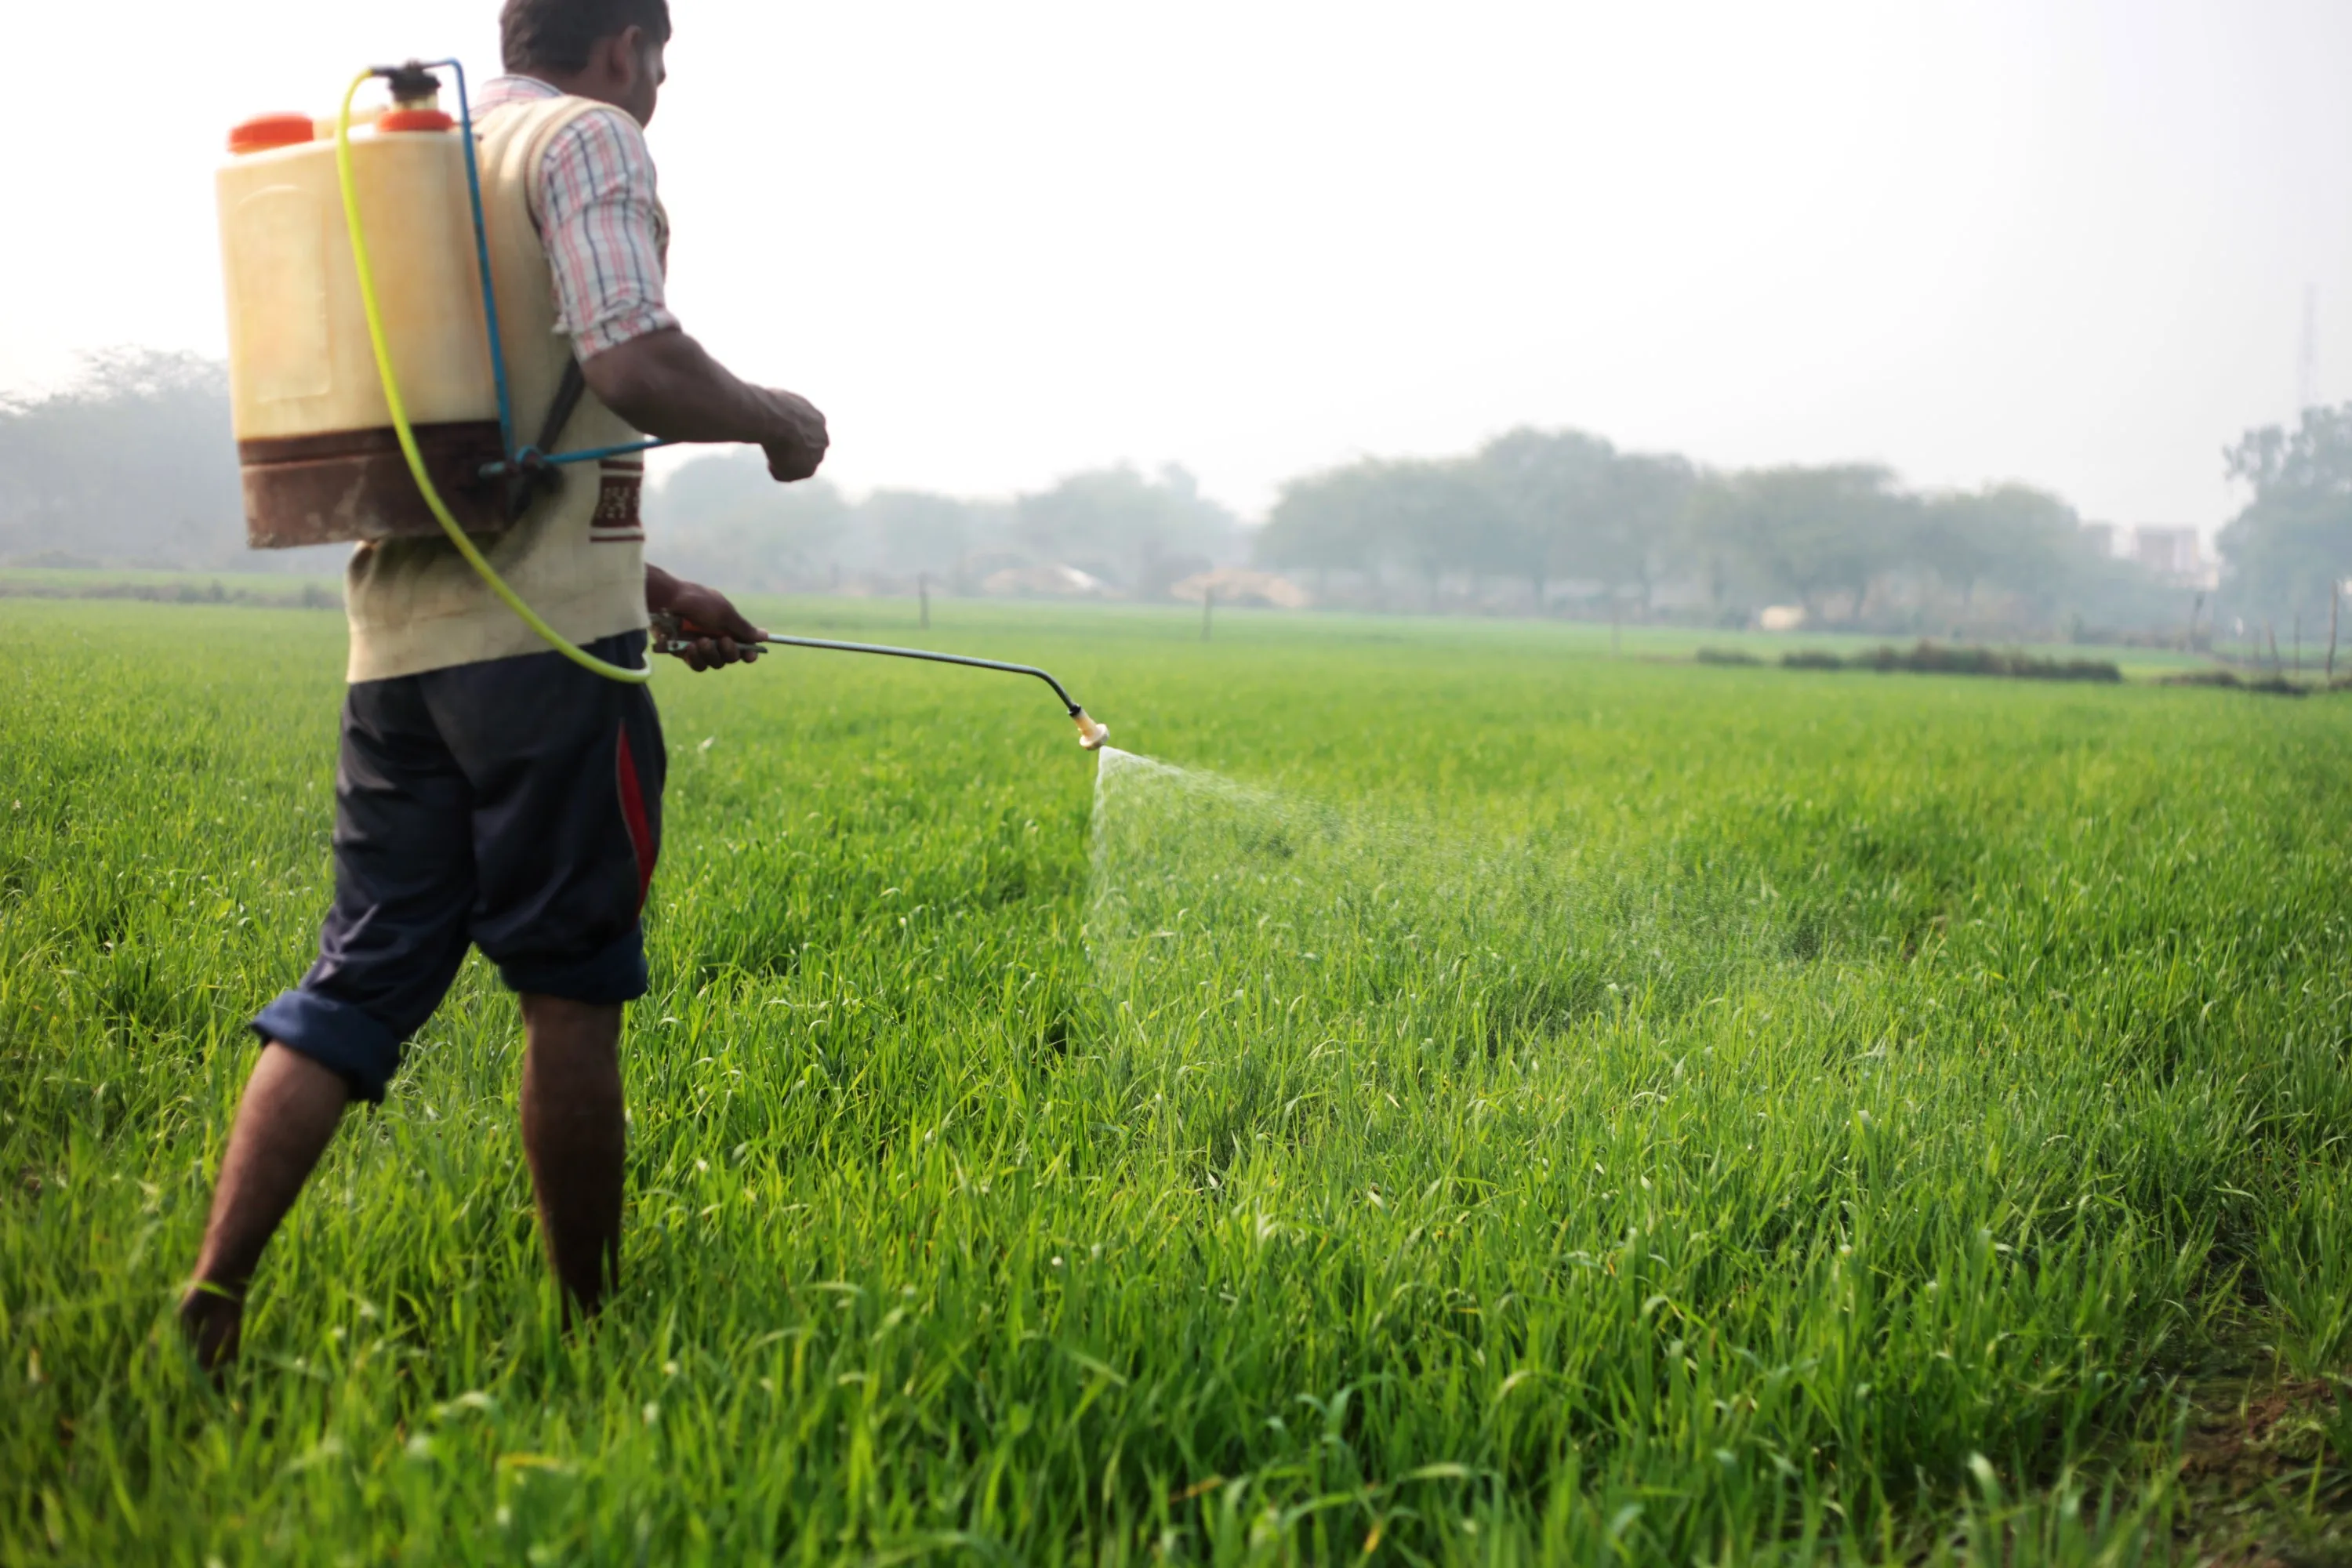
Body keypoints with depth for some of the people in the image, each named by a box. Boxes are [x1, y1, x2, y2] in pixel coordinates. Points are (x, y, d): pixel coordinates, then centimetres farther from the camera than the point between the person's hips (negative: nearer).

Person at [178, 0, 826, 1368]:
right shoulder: (586, 137, -1)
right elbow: (633, 363, -18)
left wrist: (658, 589, 30)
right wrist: (776, 421, 1)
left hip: (397, 629, 8)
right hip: (545, 636, -7)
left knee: (365, 978, 7)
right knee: (572, 991, 1)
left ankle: (212, 1300, -4)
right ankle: (589, 1324, 9)